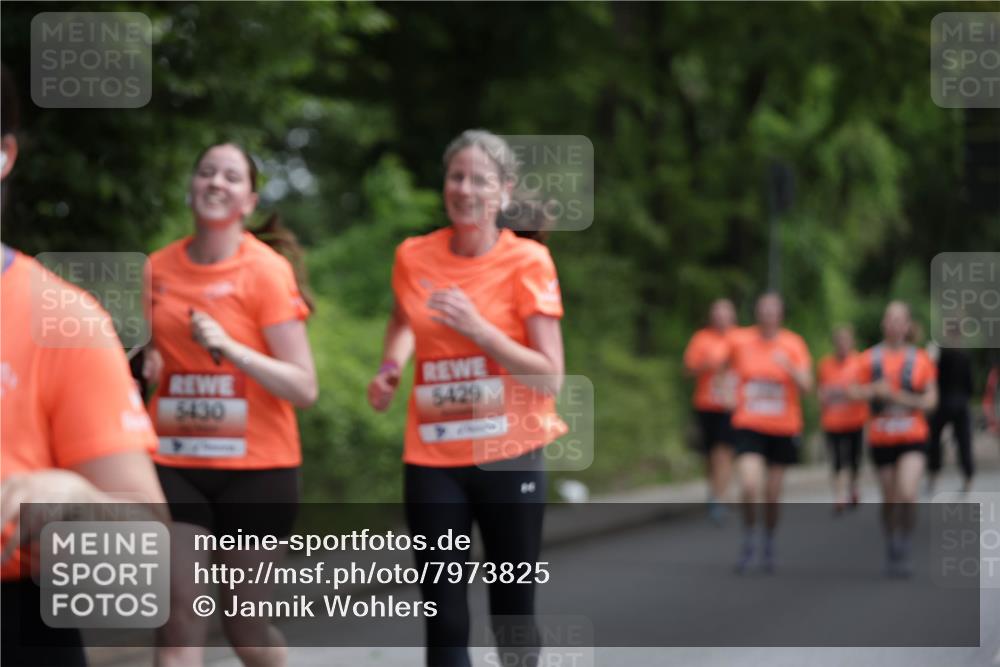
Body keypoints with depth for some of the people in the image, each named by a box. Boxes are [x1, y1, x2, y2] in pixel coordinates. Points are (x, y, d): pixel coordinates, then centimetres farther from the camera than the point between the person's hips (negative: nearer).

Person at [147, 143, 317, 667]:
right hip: (175, 464, 3)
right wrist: (148, 362, 0)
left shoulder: (266, 271, -10)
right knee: (180, 616, -8)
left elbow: (304, 388, -14)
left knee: (244, 624, 7)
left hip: (255, 469, -3)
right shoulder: (158, 268, 3)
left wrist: (233, 349, -26)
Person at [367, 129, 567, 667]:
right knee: (444, 621, -2)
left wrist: (477, 327, -20)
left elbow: (551, 377, -11)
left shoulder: (527, 261, -7)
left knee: (512, 614, 6)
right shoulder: (413, 257, 2)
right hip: (432, 460, 2)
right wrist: (390, 368, 7)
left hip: (509, 457, -2)